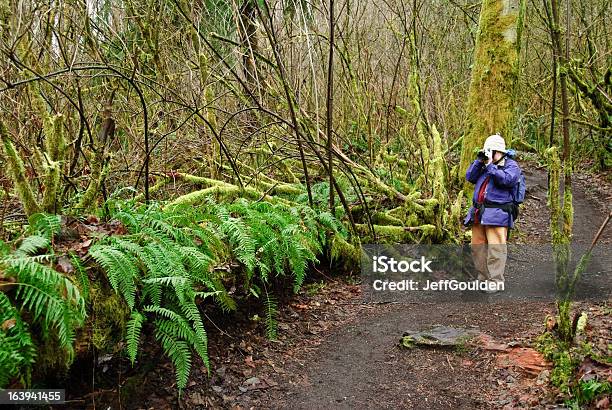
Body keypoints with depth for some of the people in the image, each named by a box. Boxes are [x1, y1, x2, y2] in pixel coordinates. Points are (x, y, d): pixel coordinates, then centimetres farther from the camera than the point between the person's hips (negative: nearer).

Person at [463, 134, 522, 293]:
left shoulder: (511, 165, 2)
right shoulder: (483, 165, 20)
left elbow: (506, 180, -17)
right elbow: (469, 177, 10)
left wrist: (490, 166, -14)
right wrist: (479, 161, 1)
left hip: (497, 213, -7)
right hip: (478, 212, 7)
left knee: (495, 248, -11)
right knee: (478, 246, 8)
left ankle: (496, 281, -9)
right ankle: (483, 277, 18)